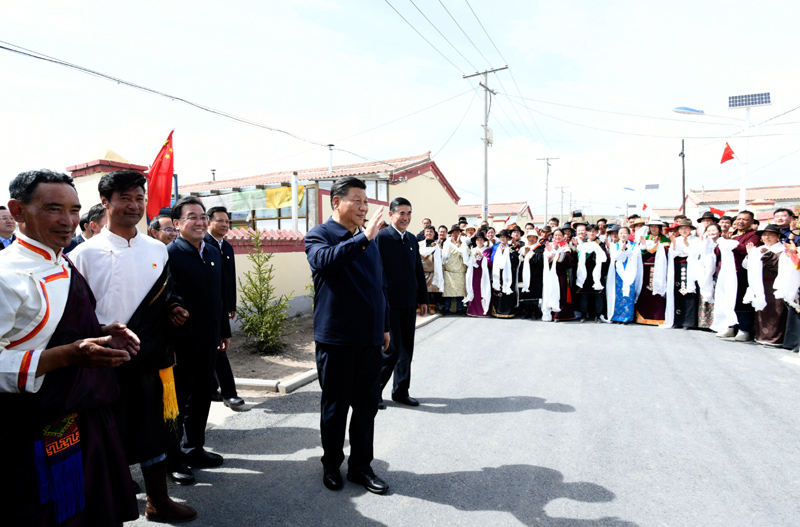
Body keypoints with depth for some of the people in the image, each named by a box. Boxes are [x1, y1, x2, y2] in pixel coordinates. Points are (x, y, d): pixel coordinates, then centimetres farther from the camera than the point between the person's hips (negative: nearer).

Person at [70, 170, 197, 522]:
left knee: (154, 430, 15)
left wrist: (173, 310, -2)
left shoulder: (158, 250, 6)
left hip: (151, 359, 4)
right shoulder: (86, 254, -6)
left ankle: (158, 501, 33)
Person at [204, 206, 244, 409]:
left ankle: (211, 388, 26)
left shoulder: (228, 247, 14)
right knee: (219, 349, -6)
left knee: (216, 349, 15)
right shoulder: (203, 244, -12)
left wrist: (232, 305, 17)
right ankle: (229, 394, -2)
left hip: (223, 306, 8)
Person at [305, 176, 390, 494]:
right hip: (336, 339, -5)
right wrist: (363, 237, -32)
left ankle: (360, 466, 28)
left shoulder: (369, 240, 14)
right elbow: (324, 259, -29)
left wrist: (385, 326, 19)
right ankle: (331, 465, 30)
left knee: (367, 406, 11)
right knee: (335, 407, 10)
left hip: (370, 338, 5)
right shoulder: (319, 235, -4)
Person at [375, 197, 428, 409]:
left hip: (409, 304, 7)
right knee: (392, 350, -5)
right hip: (389, 304, -7)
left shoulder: (412, 239, 13)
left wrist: (423, 299, 15)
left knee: (406, 350, 12)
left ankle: (401, 391, 26)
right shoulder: (381, 238, -8)